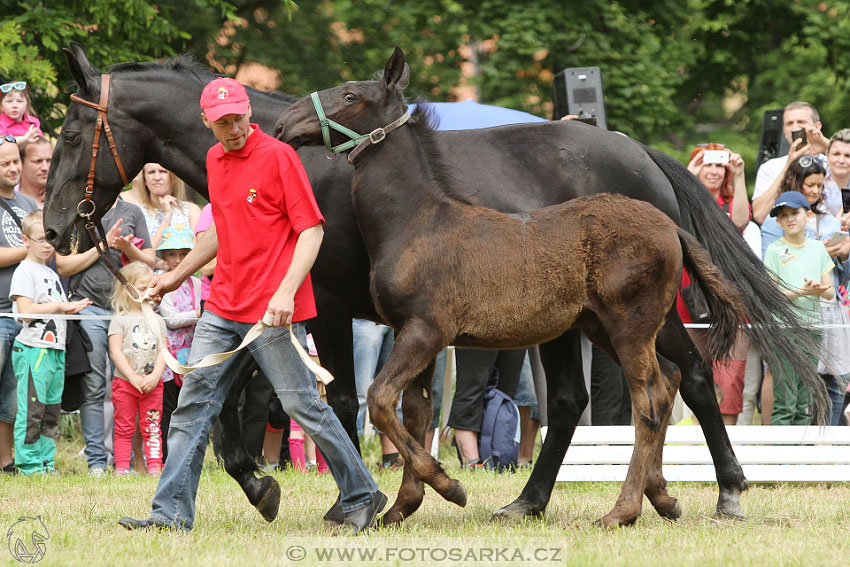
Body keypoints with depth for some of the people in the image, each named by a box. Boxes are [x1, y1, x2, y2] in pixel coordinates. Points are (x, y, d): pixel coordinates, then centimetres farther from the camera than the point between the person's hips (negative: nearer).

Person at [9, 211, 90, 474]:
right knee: (32, 409, -7)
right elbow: (26, 310, -17)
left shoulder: (51, 274, 20)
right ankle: (29, 463, -4)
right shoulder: (25, 271, -7)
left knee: (51, 410, 10)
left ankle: (46, 460, 15)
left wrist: (72, 307, 5)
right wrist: (60, 306, -15)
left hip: (55, 349, 9)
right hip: (33, 350, -9)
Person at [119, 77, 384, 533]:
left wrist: (286, 292, -23)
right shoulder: (214, 160, 13)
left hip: (272, 311, -7)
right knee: (192, 405, 3)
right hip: (223, 307, 7)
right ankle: (172, 511, 5)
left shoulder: (278, 156, -10)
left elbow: (312, 229, -12)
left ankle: (361, 498, 10)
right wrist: (177, 275, 31)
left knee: (302, 405, -3)